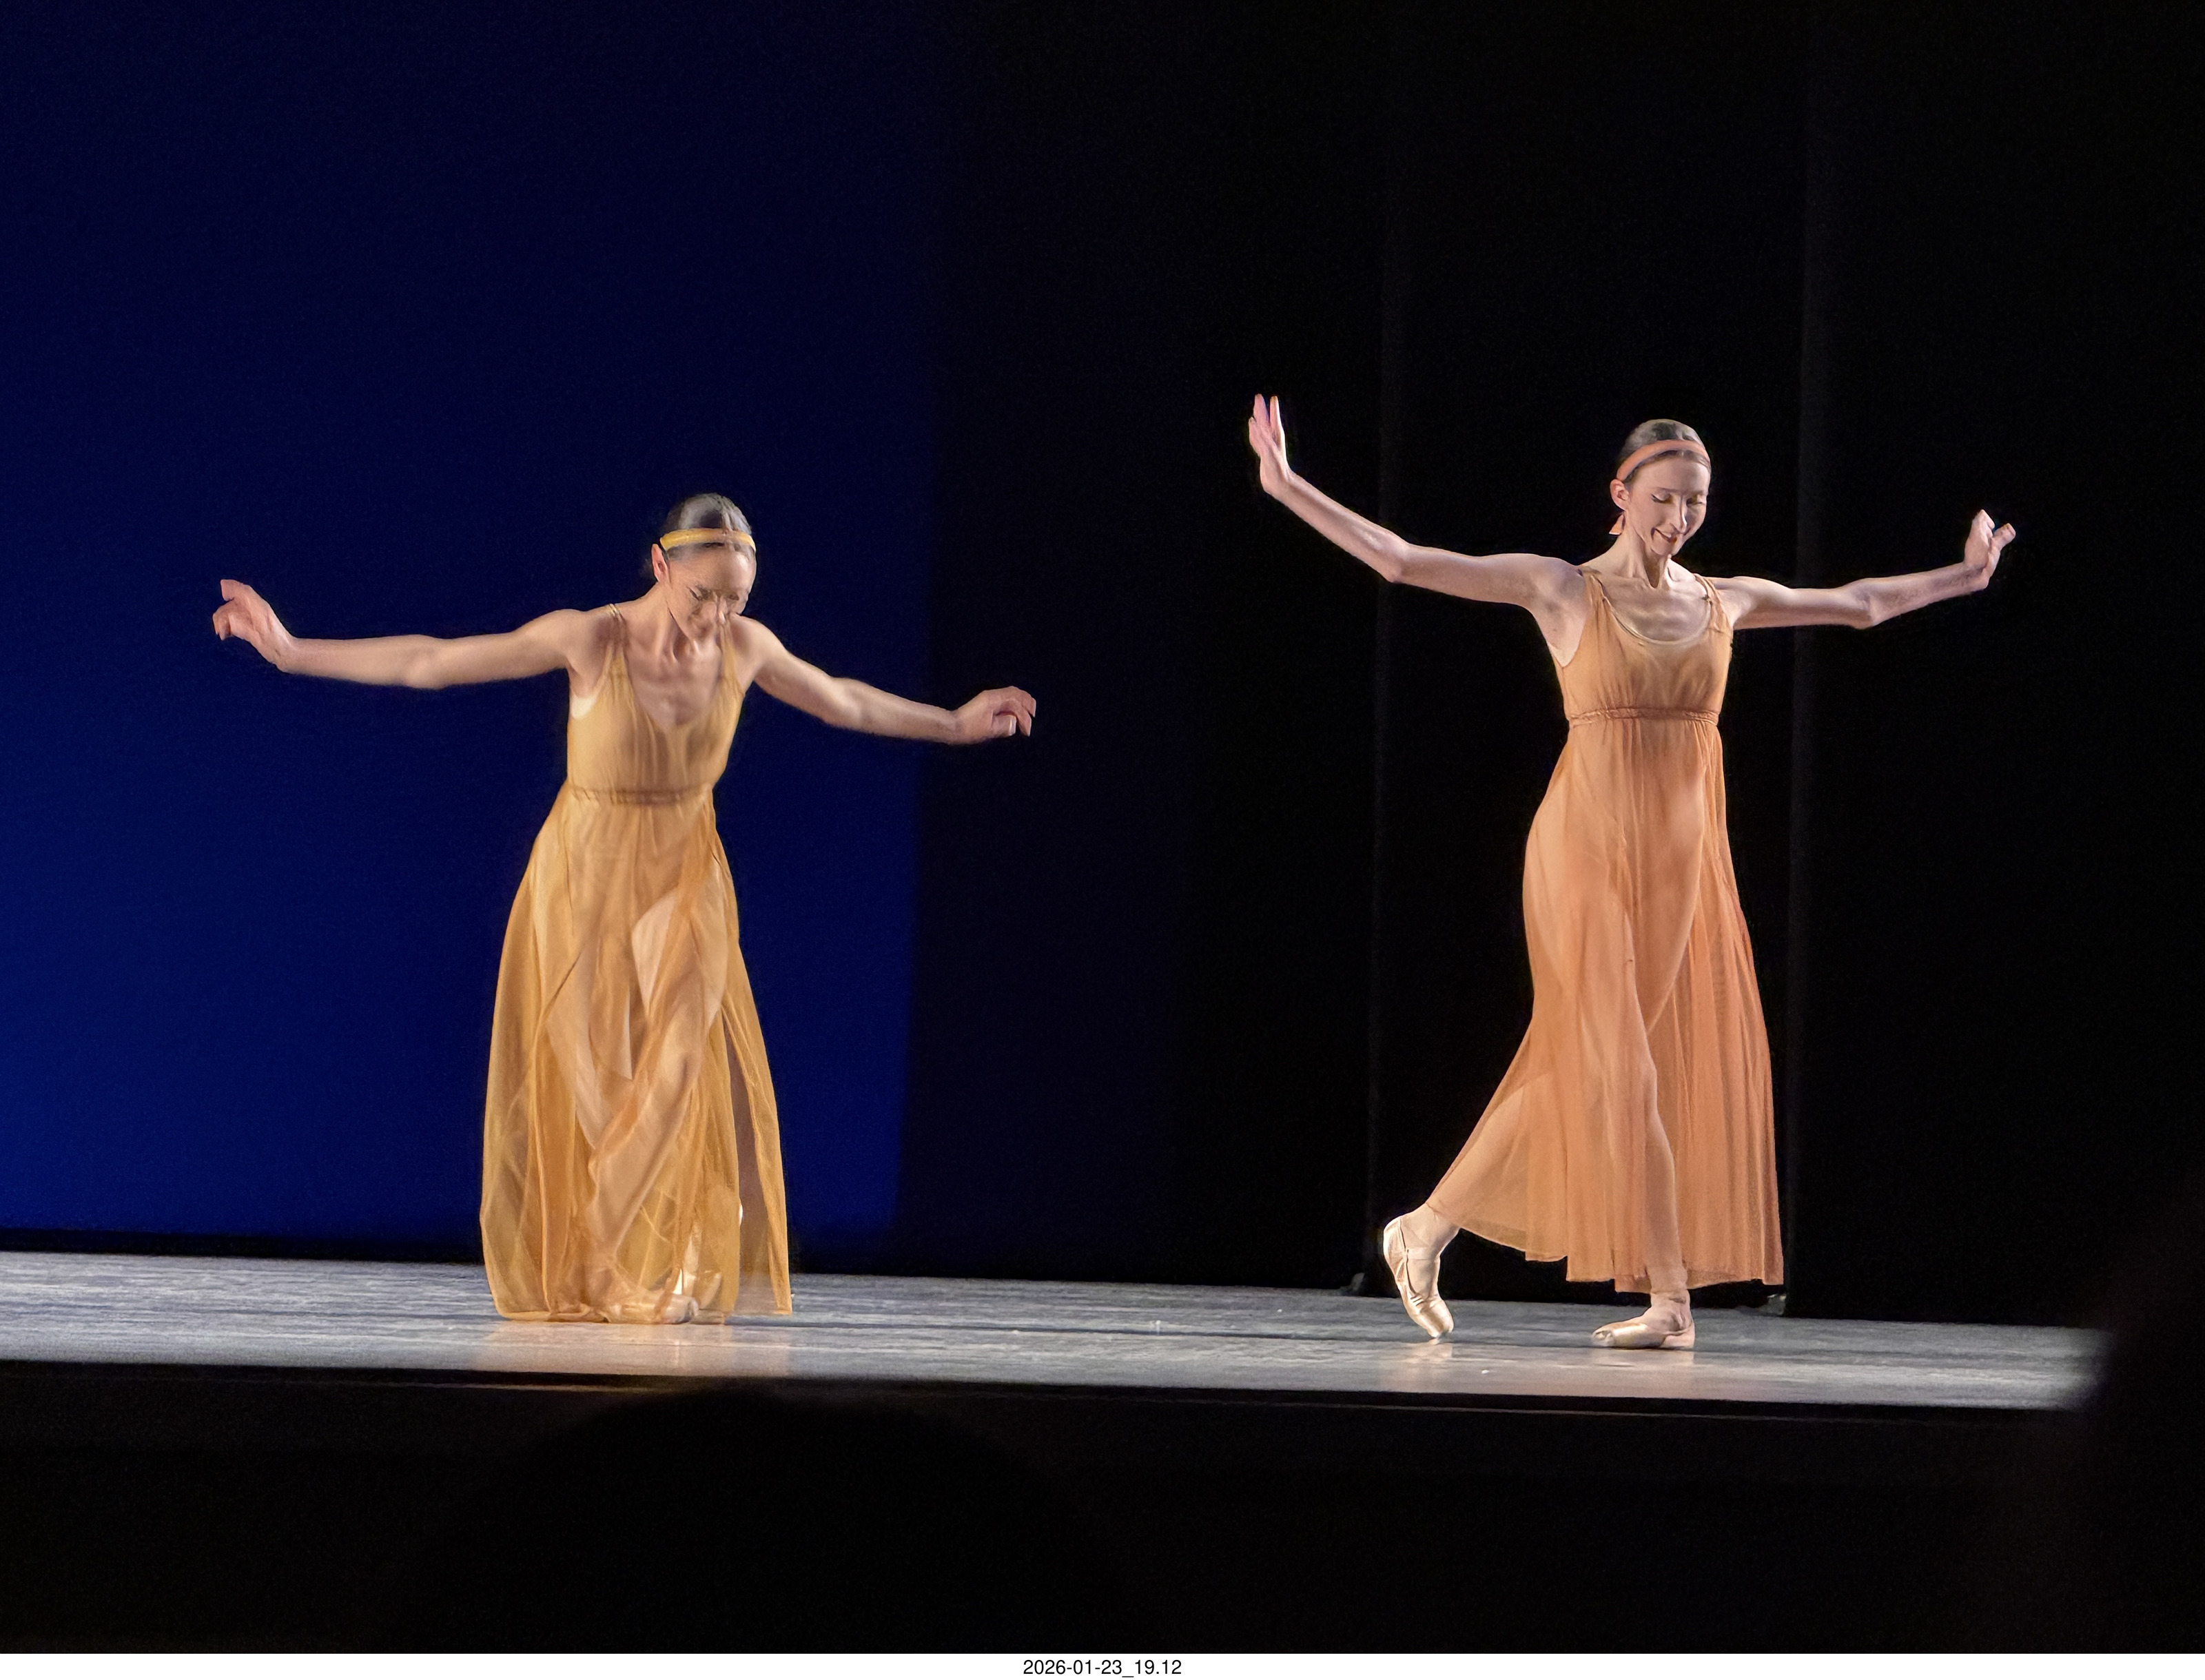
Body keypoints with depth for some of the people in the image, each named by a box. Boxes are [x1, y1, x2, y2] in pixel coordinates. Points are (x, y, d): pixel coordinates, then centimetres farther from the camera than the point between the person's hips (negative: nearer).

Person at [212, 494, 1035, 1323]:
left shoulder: (745, 647, -5)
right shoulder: (589, 640, -16)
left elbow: (845, 703, 14)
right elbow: (428, 662, -14)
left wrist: (956, 724, 24)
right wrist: (290, 652, -17)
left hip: (683, 885, 3)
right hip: (585, 881, -3)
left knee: (685, 1075, -6)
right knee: (578, 1082, -1)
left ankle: (666, 1277, 5)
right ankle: (573, 1276, 10)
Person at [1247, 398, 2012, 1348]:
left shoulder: (1725, 603, 11)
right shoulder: (1564, 592, -2)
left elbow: (1857, 604, 27)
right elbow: (1399, 560, -5)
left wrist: (1962, 576, 36)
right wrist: (1288, 489, -12)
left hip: (1681, 860, 5)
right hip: (1588, 850, -5)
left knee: (1583, 1068, 3)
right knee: (1617, 1066, -7)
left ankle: (1428, 1231, 13)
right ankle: (1668, 1297, -3)